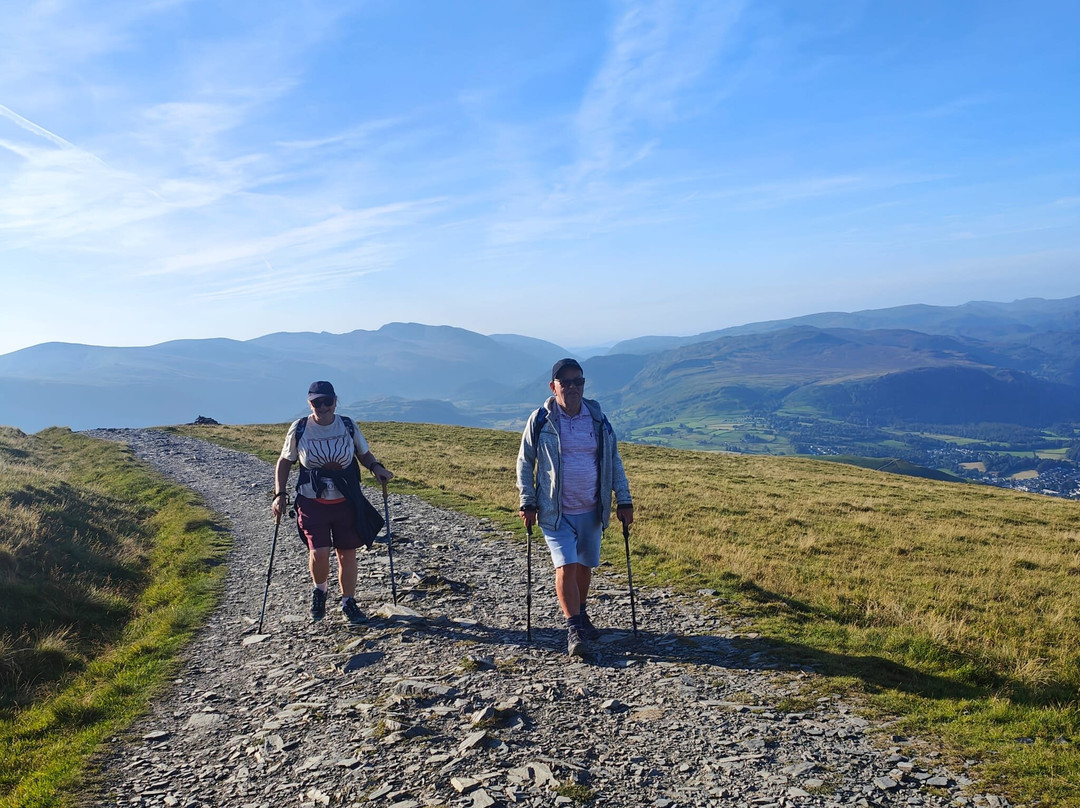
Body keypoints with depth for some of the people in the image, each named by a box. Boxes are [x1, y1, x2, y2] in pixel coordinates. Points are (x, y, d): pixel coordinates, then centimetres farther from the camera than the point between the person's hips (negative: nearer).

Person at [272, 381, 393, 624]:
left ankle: (348, 602, 28)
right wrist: (280, 494, -2)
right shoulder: (299, 429, -5)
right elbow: (284, 462, 7)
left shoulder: (348, 426, -2)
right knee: (319, 553, -14)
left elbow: (364, 453, 12)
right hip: (312, 503, -2)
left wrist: (376, 467, -9)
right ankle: (319, 591, 19)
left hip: (346, 502, 2)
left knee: (347, 554, 7)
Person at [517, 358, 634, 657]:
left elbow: (614, 461, 8)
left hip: (591, 510, 3)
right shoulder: (540, 420, -6)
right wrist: (528, 503, -4)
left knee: (585, 565, 14)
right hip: (555, 512, -3)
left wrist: (623, 500, 3)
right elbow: (525, 463, 2)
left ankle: (580, 614, 37)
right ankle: (573, 628, 2)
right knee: (566, 566, -11)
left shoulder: (598, 419, 1)